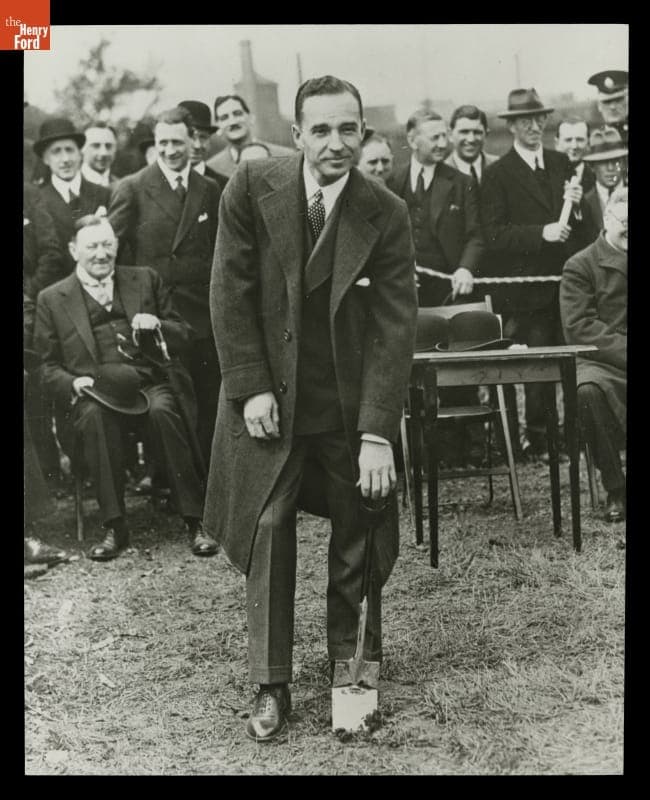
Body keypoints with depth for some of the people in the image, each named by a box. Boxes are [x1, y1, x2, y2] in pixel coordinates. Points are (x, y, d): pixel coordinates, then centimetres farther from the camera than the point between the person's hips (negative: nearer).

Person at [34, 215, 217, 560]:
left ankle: (194, 521, -25)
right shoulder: (52, 299, 12)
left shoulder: (146, 280, 16)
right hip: (96, 392, 0)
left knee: (162, 410, -33)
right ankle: (114, 528, -27)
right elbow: (48, 365, 11)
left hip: (151, 381, 1)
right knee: (93, 416, -35)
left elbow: (183, 336, 16)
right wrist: (72, 383, -11)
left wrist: (158, 326, -6)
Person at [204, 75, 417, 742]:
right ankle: (270, 686, 11)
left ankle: (351, 666, 29)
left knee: (359, 537, 8)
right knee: (266, 530, -1)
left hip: (352, 404, 1)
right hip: (269, 396, 0)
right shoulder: (252, 187, -8)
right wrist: (250, 387, -12)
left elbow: (394, 327, -13)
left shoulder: (386, 215, -9)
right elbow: (231, 291, -6)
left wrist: (377, 432, -19)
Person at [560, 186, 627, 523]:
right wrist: (624, 352, -18)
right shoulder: (580, 266, 4)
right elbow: (580, 327, -8)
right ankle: (615, 489, -20)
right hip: (601, 362, -3)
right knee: (588, 390, -37)